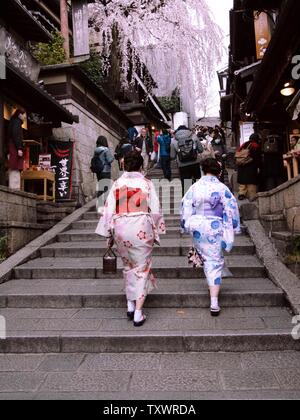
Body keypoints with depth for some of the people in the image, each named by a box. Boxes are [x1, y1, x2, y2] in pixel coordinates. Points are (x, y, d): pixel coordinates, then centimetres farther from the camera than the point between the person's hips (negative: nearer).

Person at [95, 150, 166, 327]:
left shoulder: (117, 184, 3)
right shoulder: (147, 183, -1)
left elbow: (109, 210, 3)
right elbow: (155, 211, -1)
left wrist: (109, 235, 11)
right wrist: (156, 233, 11)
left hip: (120, 228, 3)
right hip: (141, 228, -2)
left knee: (129, 266, 21)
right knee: (142, 268, 6)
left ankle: (130, 305, 25)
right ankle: (138, 313, 5)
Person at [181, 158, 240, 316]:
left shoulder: (195, 187, -2)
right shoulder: (222, 188, -9)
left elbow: (185, 207, 3)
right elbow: (231, 210, -7)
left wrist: (187, 225, 14)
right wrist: (233, 229, 3)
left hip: (198, 228, 3)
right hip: (215, 229, -3)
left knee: (207, 258, 25)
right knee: (215, 262, 1)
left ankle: (212, 285, 41)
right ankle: (214, 302, -4)